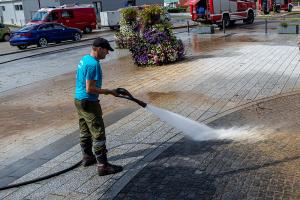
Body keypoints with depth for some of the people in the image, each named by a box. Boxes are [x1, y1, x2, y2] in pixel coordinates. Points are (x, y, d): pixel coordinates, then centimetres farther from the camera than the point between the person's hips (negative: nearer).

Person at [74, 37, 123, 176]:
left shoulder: (84, 59, 9)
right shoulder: (93, 64, -22)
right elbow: (90, 89, -24)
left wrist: (103, 90, 19)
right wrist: (108, 91, -15)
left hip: (79, 100, 10)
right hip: (88, 103, -10)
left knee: (85, 131, 20)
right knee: (99, 134, -5)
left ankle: (87, 157, 34)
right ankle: (103, 166, 0)